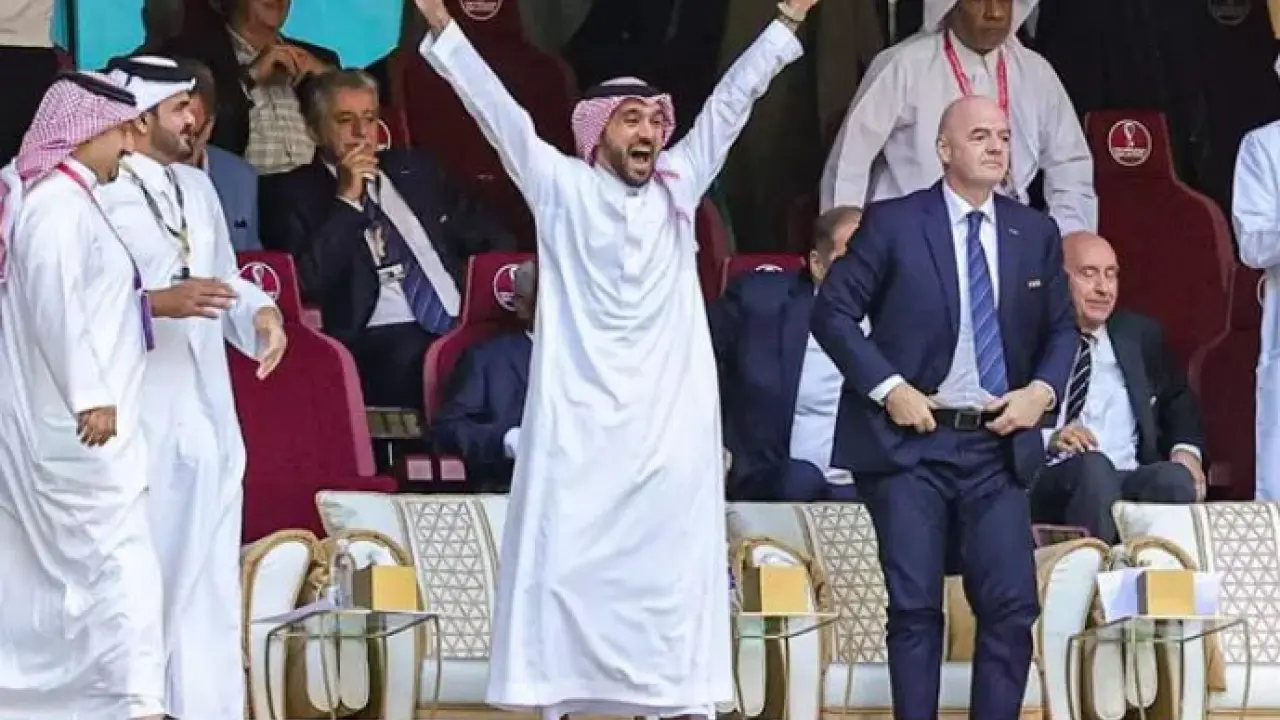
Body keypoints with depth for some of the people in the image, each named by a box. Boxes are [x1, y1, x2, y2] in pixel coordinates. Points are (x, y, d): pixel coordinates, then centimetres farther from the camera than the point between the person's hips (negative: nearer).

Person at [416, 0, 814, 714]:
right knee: (568, 568, -2)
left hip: (671, 422, 2)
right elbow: (498, 110, -2)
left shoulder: (678, 185, 10)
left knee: (672, 574, 1)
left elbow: (732, 100, 9)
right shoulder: (561, 187, 4)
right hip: (580, 422, -2)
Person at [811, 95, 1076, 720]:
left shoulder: (1035, 233, 8)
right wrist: (888, 388, -13)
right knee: (915, 608, -2)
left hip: (997, 446, 3)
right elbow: (834, 311, -4)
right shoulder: (893, 223, -3)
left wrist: (1042, 390, -3)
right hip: (911, 439, -3)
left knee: (1012, 605, -4)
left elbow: (1061, 329, 16)